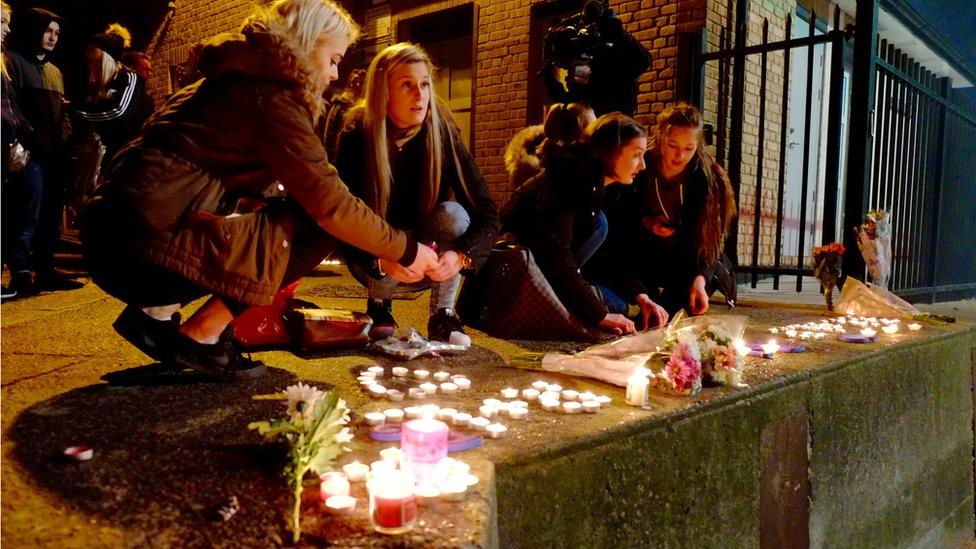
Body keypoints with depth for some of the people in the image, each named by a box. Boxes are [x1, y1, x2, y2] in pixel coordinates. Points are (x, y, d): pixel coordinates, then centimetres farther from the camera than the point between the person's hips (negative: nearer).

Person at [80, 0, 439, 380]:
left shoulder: (242, 80, 19)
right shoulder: (271, 97, -10)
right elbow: (331, 205, -13)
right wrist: (406, 252, 0)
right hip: (146, 249, -9)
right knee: (316, 226, -6)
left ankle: (158, 312, 12)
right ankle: (201, 336, -2)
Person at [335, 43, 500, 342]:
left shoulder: (442, 132, -17)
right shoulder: (356, 136, -18)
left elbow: (487, 214, -20)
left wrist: (461, 256, -39)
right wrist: (382, 261, -39)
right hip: (374, 263, 0)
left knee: (452, 213, -28)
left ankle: (442, 316, -11)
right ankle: (378, 304, 2)